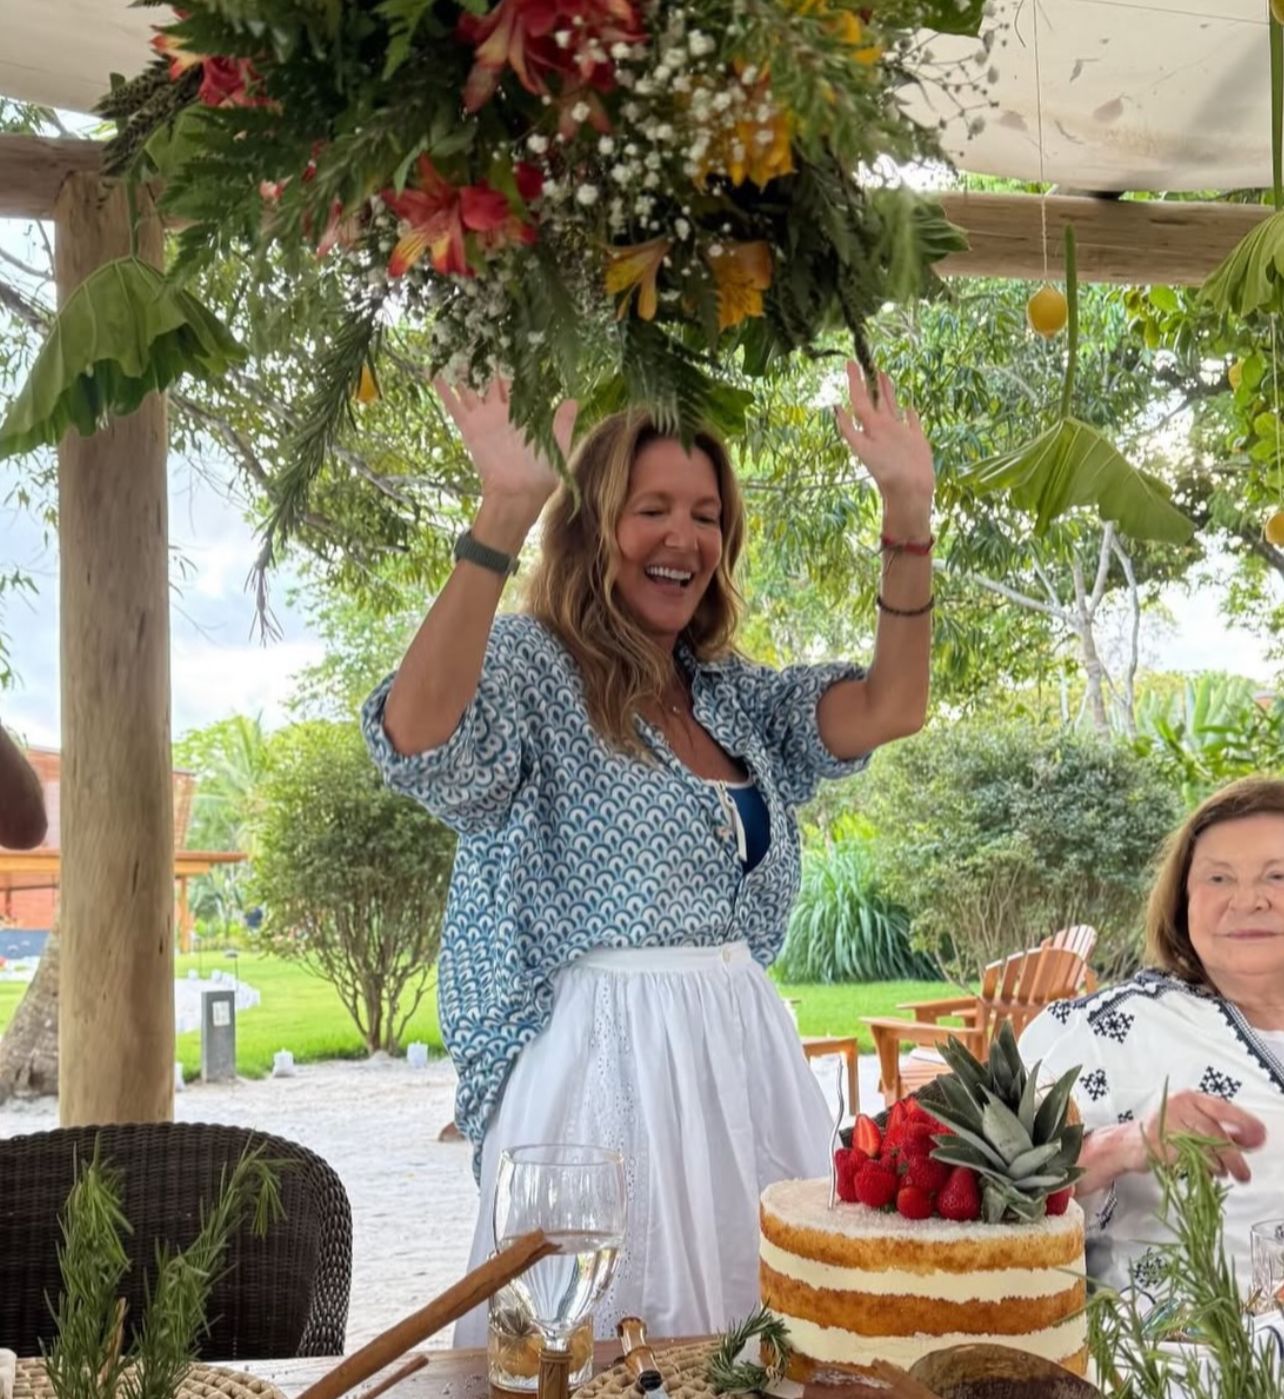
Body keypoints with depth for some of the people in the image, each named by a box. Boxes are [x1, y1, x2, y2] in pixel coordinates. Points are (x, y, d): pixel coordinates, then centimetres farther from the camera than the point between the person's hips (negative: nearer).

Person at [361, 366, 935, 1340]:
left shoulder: (734, 695, 12)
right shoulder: (531, 669, -7)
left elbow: (889, 711, 1)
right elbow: (418, 739, -27)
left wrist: (909, 512, -7)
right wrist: (505, 512, -34)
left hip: (748, 1060, 6)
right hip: (603, 1068, -6)